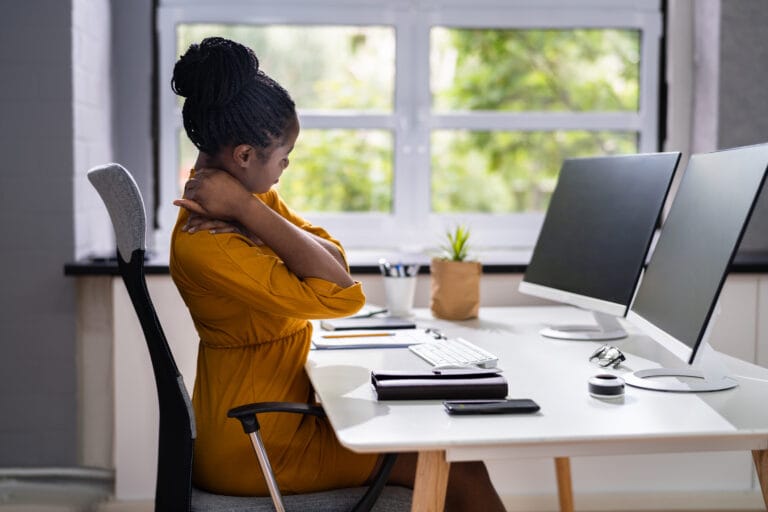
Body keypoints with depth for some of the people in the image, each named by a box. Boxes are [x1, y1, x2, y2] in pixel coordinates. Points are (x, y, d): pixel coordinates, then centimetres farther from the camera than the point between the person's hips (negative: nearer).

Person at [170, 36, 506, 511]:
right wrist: (250, 213, -26)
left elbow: (335, 259, -7)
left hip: (285, 404, 9)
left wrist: (250, 226, -22)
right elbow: (337, 294, -29)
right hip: (255, 442, -9)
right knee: (457, 467, -8)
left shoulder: (249, 192, 3)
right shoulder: (201, 246, -26)